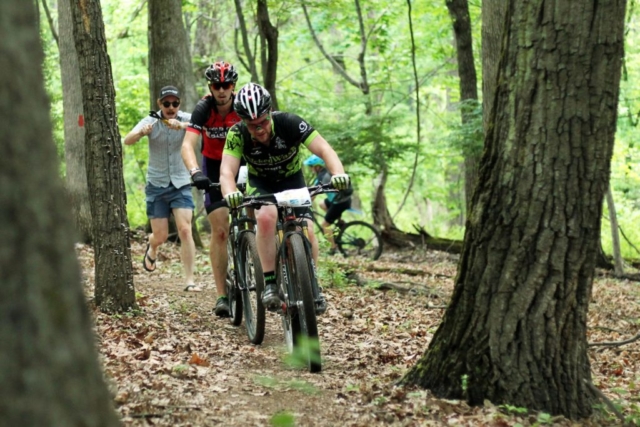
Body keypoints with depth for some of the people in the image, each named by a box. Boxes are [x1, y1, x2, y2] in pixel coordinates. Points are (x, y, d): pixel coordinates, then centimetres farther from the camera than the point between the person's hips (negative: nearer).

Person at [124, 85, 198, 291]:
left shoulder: (185, 119, -8)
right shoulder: (151, 121, -8)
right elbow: (128, 140, -24)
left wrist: (181, 125, -50)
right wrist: (141, 132, -46)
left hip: (181, 184, 0)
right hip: (157, 185, 0)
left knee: (185, 230, -14)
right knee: (161, 236, 4)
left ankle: (190, 280, -9)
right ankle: (151, 247, 41)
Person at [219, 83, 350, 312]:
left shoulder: (289, 123, -29)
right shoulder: (237, 134, -27)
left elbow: (324, 149, -35)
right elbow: (227, 170, -37)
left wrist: (338, 173, -55)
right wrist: (230, 193, -59)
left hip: (293, 181, 1)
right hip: (261, 185, 0)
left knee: (307, 233, -19)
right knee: (266, 217, -33)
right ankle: (270, 284, -26)